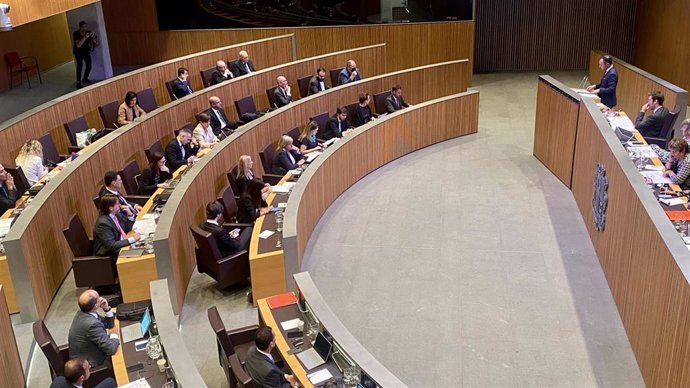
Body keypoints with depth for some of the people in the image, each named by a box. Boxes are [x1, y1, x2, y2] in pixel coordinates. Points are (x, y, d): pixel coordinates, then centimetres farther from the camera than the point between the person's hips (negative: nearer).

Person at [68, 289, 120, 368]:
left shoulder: (82, 313, -5)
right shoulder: (92, 324, -33)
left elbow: (109, 324, 8)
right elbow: (111, 349, -30)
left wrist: (107, 309, -8)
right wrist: (114, 335, -11)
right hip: (90, 365, -8)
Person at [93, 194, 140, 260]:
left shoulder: (116, 214, 0)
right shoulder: (103, 223, -23)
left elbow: (127, 229, 11)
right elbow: (111, 246, -27)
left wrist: (130, 214, -5)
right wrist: (132, 239, -29)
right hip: (110, 255, -8)